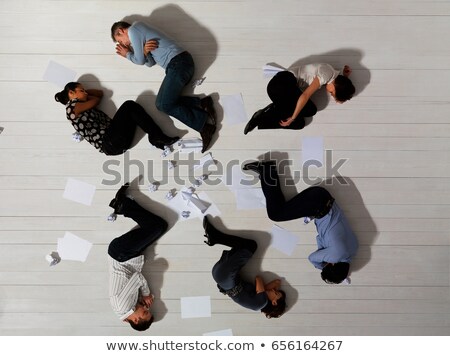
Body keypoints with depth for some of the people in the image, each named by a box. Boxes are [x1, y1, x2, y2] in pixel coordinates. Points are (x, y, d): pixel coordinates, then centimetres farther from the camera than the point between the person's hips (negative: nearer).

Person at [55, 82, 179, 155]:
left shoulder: (82, 106, 29)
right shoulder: (72, 106, 2)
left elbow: (100, 93, 32)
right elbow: (96, 100, 10)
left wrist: (84, 94, 26)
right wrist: (81, 96, 27)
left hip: (116, 141, 9)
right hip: (110, 144, -9)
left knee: (132, 108, 1)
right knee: (129, 105, -12)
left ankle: (157, 138, -12)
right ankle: (156, 136, -14)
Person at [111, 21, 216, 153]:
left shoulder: (133, 30, 0)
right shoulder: (139, 31, 29)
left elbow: (140, 61, 1)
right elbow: (150, 63, 18)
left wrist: (127, 55, 19)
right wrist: (145, 51, -1)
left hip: (178, 63, -10)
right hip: (184, 62, 10)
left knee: (163, 105, -12)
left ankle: (203, 123, -13)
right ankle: (202, 104, -4)